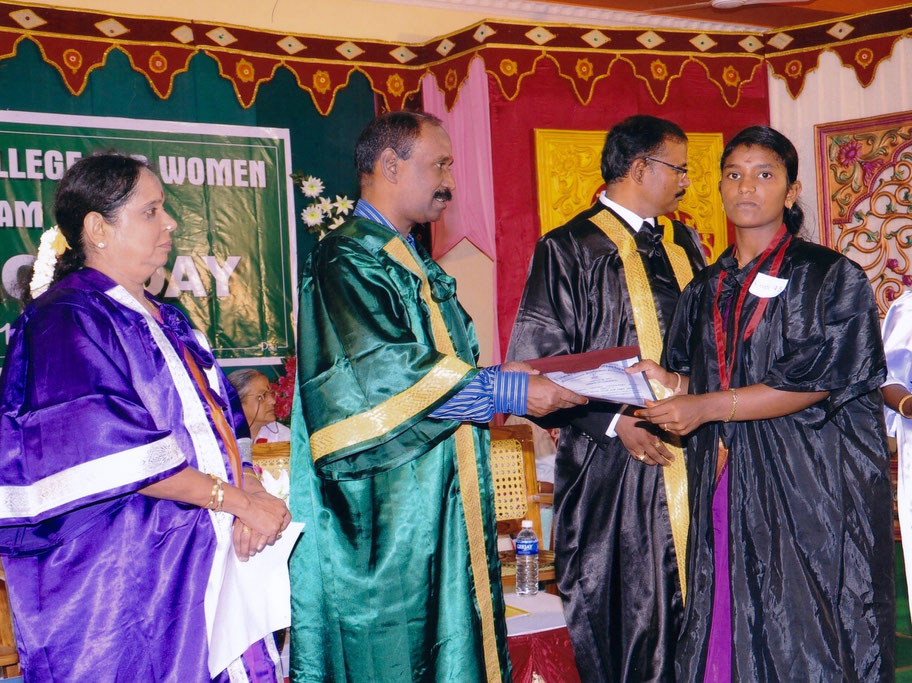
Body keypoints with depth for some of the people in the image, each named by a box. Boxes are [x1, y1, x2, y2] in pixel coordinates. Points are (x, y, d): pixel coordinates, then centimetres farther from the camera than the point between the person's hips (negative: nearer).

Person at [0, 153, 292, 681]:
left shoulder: (166, 321, 18)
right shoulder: (65, 321, -9)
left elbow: (216, 425, 15)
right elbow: (116, 453, -18)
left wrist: (251, 497, -5)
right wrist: (241, 500, -16)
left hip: (203, 561, 8)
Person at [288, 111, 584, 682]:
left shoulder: (415, 265, 19)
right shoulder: (347, 260, -12)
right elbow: (382, 375, -23)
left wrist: (499, 378, 4)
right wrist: (506, 392, -20)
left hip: (437, 505, 10)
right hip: (384, 515, -10)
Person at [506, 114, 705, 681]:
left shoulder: (684, 245, 15)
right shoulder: (570, 249, -5)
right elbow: (536, 366, -11)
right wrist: (615, 422, -19)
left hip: (693, 458, 6)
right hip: (614, 466, -6)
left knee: (690, 611, 9)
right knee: (623, 619, 0)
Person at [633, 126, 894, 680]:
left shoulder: (832, 277, -1)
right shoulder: (706, 291, 16)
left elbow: (814, 382, -11)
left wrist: (706, 406, -14)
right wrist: (668, 381, -4)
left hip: (810, 490, -4)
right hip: (725, 490, 5)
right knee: (726, 637, 2)